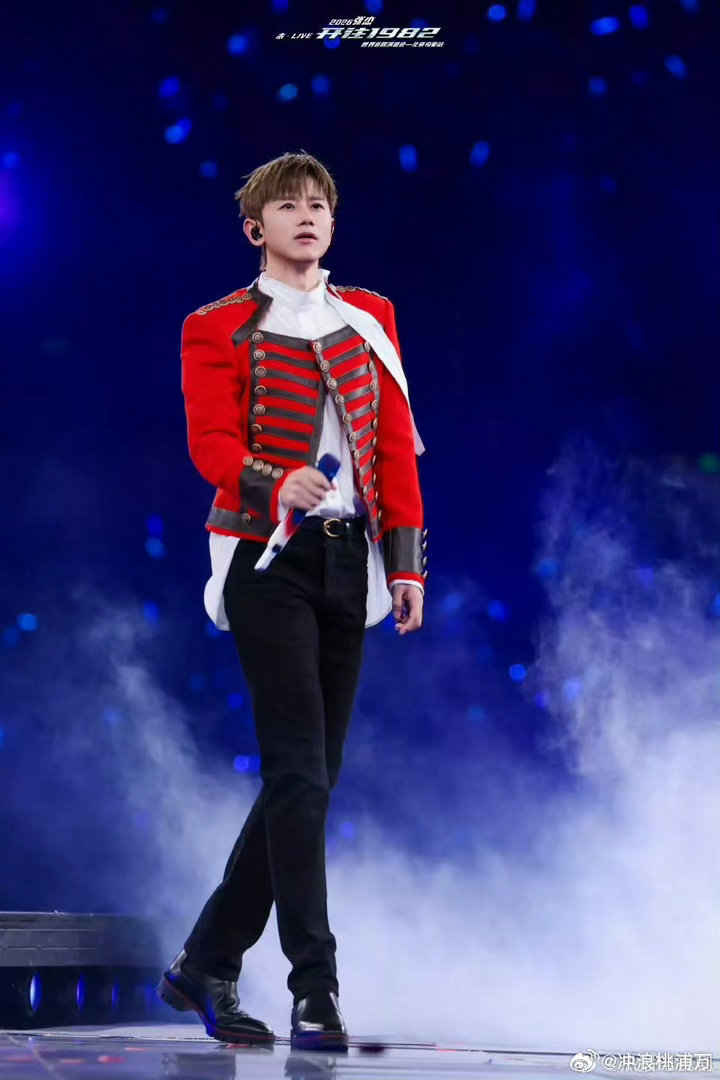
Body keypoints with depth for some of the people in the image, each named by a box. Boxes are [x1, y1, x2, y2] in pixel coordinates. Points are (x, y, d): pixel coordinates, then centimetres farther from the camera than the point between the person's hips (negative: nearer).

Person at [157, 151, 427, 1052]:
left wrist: (408, 563, 3)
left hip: (348, 559, 5)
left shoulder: (370, 319, 14)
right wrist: (276, 485, -29)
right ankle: (315, 990, -9)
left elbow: (397, 446, 11)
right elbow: (211, 441, -9)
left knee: (308, 780, 6)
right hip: (267, 556, -5)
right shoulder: (218, 328, 2)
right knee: (300, 774, -13)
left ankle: (204, 966, 18)